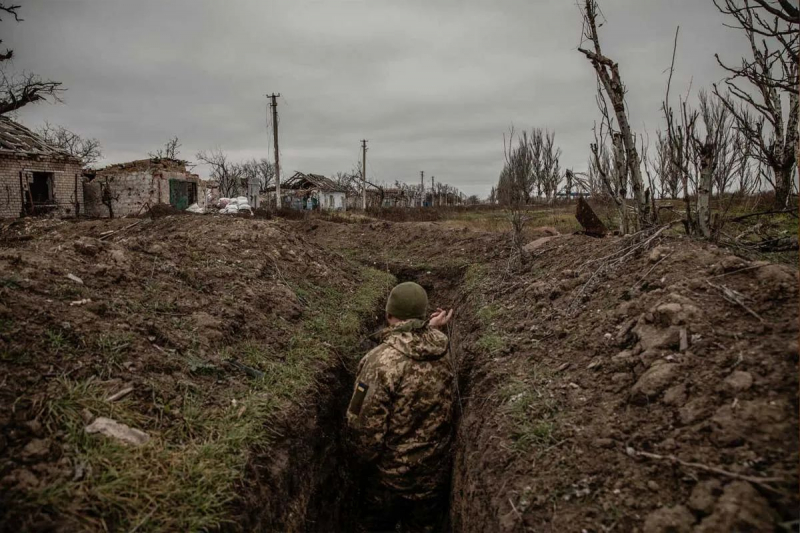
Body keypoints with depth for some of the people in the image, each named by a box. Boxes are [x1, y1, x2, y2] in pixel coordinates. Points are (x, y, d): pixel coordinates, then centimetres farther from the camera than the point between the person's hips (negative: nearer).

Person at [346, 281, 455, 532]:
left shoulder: (380, 360, -26)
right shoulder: (443, 351, -11)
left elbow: (366, 425, -22)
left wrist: (366, 457, -4)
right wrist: (430, 328, 12)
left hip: (391, 476, -4)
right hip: (436, 474, 4)